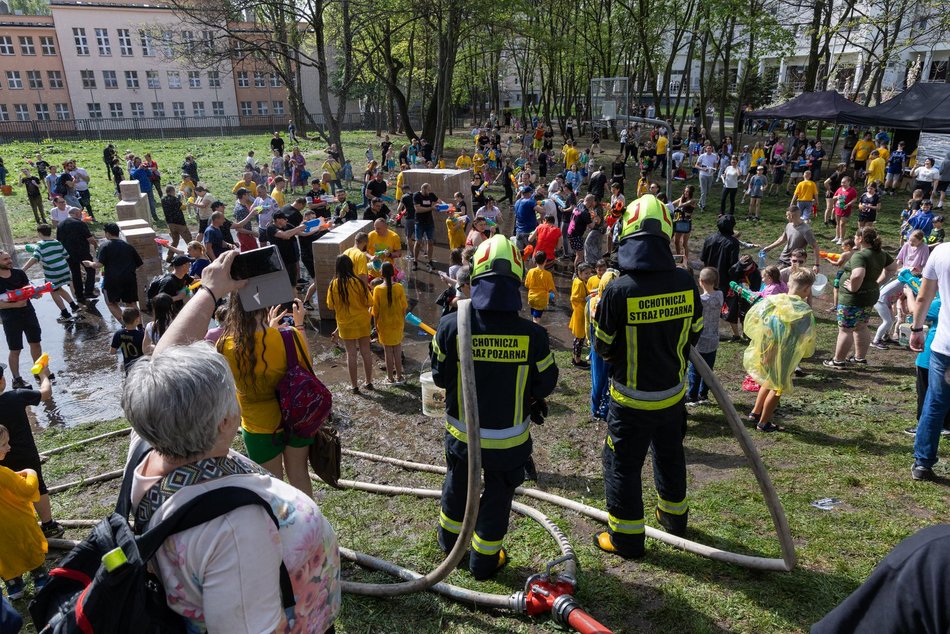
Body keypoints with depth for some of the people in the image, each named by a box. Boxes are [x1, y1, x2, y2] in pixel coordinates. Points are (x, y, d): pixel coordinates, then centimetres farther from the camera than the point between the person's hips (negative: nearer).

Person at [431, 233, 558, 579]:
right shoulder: (532, 335, -22)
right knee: (497, 494, 20)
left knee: (457, 484, 28)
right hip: (509, 438, -2)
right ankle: (484, 560, 36)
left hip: (461, 430, 2)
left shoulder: (451, 326, -21)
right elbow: (546, 384, -8)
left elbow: (440, 377, -8)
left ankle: (449, 540, 51)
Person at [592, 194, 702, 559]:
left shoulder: (618, 291, -24)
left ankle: (626, 539, 22)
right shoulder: (686, 284, -11)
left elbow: (603, 348, -12)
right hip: (673, 393, 5)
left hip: (632, 398, -5)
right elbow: (693, 335, 3)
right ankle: (674, 517, 46)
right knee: (670, 455, 26)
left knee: (623, 465, 11)